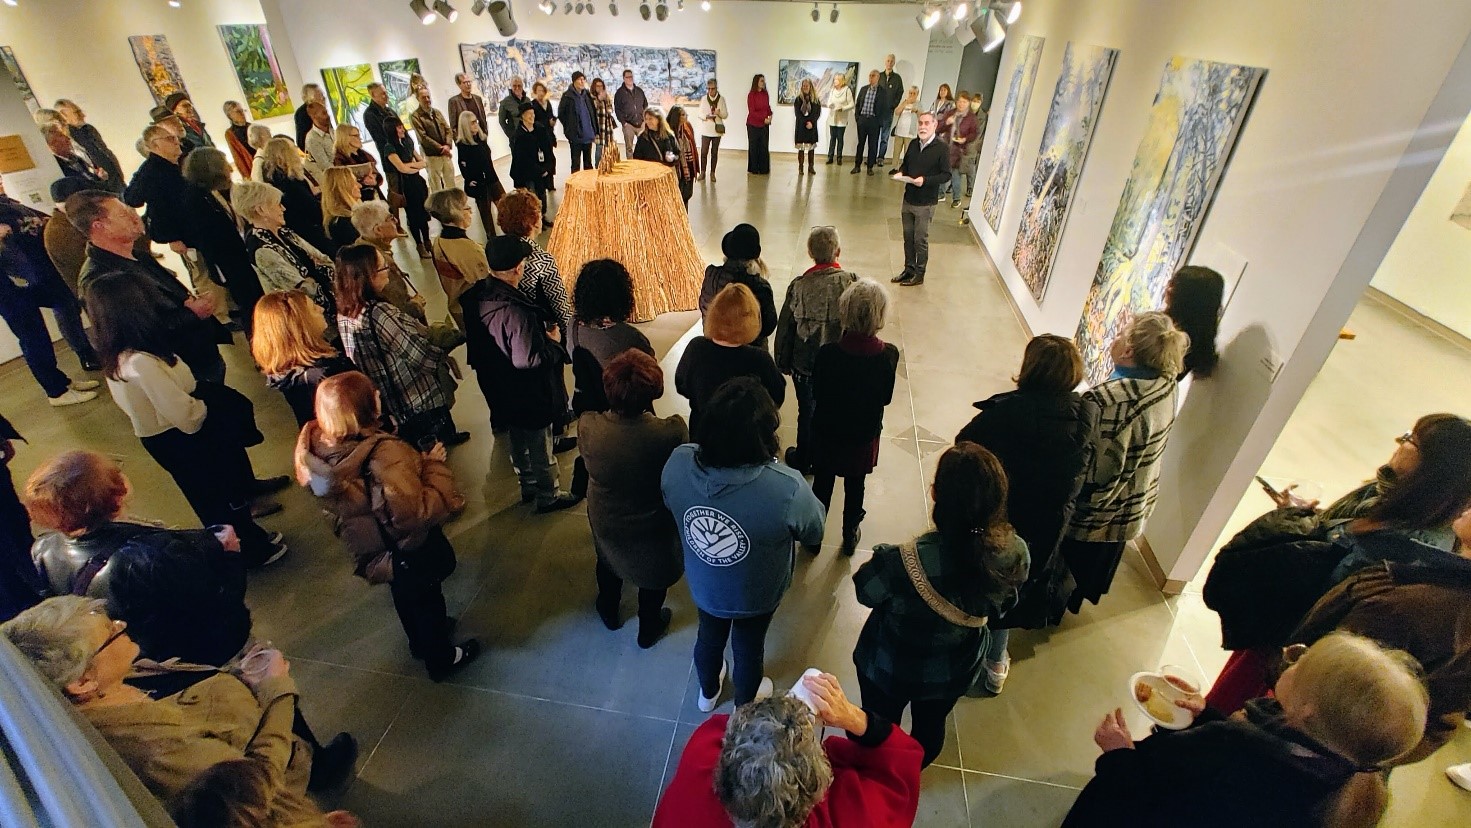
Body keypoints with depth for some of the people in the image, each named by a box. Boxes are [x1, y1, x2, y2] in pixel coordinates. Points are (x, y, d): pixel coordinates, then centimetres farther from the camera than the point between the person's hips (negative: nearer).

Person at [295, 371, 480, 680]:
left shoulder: (318, 447, -15)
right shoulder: (385, 455, -41)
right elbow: (417, 512, -43)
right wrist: (433, 465, -30)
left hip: (372, 552, 7)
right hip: (410, 552, -7)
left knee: (405, 596, 33)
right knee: (427, 600, 21)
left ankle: (421, 640, 59)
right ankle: (441, 658, 45)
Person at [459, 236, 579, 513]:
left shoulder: (476, 296, -7)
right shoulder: (516, 311, -34)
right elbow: (527, 360, -32)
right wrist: (554, 342, -15)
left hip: (498, 388, 8)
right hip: (528, 394, -8)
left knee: (516, 442, 26)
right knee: (540, 447, 13)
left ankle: (528, 487, 45)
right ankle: (547, 496, 32)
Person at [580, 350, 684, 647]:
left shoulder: (587, 426, -31)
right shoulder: (673, 432, -38)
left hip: (604, 522, 2)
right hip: (653, 528, -2)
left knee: (608, 561, 35)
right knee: (653, 572, 30)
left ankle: (609, 611, 63)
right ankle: (649, 628, 55)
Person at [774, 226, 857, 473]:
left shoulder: (799, 285, -15)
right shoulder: (851, 282, -15)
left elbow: (785, 328, -7)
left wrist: (783, 363, 7)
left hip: (804, 363, 0)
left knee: (807, 413, 18)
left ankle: (802, 460, 36)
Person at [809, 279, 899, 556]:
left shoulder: (827, 353, -27)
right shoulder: (889, 355, -22)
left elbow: (817, 394, -13)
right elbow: (886, 397, -8)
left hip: (827, 433, -1)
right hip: (864, 434, 1)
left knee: (822, 484, 20)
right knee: (855, 486, 22)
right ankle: (849, 536, 43)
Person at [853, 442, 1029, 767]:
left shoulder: (905, 562, -43)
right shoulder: (1015, 553, -27)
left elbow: (866, 591, -20)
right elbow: (1001, 605, -6)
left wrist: (885, 559, -1)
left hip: (891, 667, -4)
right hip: (956, 669, 4)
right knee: (930, 727, 32)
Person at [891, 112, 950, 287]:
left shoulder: (942, 148, -10)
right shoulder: (913, 145, 6)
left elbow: (946, 175, -11)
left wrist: (925, 180, -24)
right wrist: (901, 173, -3)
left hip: (925, 203, -5)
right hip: (908, 199, 6)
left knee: (921, 240, 2)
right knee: (908, 237, 13)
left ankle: (919, 274, 14)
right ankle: (909, 269, 27)